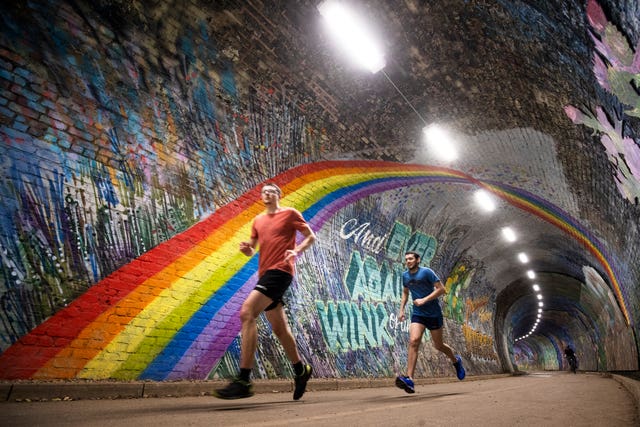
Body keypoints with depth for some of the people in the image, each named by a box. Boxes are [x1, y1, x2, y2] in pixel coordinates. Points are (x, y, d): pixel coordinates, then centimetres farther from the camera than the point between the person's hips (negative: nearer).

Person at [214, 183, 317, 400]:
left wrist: (296, 251, -15)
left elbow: (311, 236, 3)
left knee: (247, 312, -23)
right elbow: (251, 251, 20)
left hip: (280, 271, -7)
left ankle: (243, 381, -22)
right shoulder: (258, 220, 19)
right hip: (265, 273, 8)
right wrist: (246, 248, -4)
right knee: (279, 328, 13)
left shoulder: (290, 213, 3)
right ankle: (301, 370, 32)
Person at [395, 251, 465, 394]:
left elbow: (441, 289, -13)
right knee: (413, 341, -17)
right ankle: (409, 379, -21)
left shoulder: (426, 272, -11)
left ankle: (456, 361, 43)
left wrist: (424, 300, -20)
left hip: (434, 314, -3)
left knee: (438, 345, 9)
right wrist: (401, 309, 11)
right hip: (417, 314, 3)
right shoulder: (405, 275, 6)